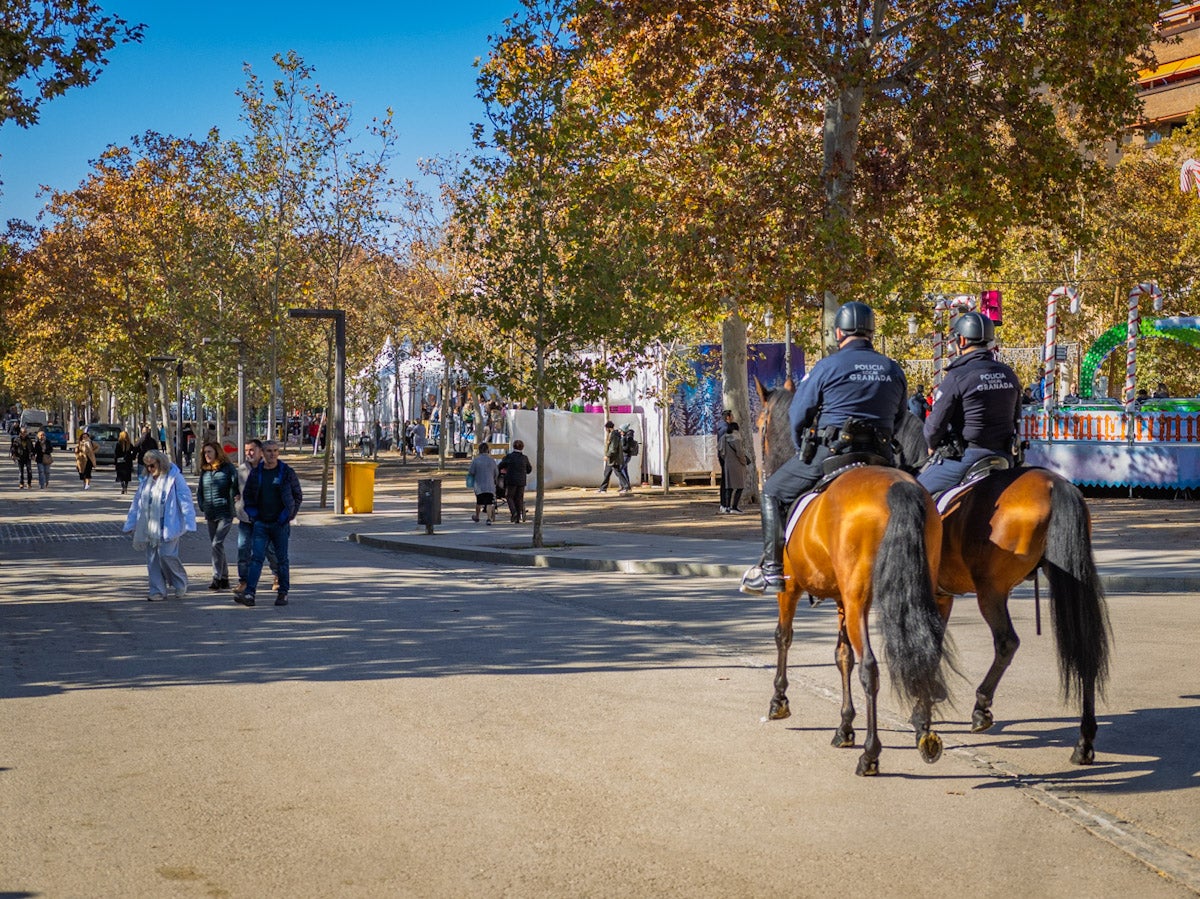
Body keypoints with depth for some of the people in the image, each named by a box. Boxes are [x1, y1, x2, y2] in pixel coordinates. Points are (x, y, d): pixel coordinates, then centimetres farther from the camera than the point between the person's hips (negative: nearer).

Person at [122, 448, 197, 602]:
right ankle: (157, 590, 11)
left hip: (168, 526, -6)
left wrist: (188, 524, -15)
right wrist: (130, 524, 19)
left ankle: (180, 584, 9)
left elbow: (185, 501, -8)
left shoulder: (174, 478, -5)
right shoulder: (146, 480, 15)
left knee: (166, 555, -13)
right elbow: (137, 502, 20)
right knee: (152, 559, 4)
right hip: (150, 528, 6)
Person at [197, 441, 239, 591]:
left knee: (217, 543, -16)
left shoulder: (227, 468, -4)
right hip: (210, 515, 6)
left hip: (225, 513, -6)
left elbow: (236, 485, -3)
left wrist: (235, 498, -13)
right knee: (216, 546, 9)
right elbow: (200, 491, 19)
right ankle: (224, 579, 18)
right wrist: (203, 507, 9)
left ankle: (217, 578, -14)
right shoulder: (204, 471, 12)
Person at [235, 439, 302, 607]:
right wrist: (252, 514, 1)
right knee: (256, 557, -7)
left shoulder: (287, 472, -1)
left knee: (282, 560, 6)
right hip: (260, 523, 1)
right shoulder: (255, 473, 5)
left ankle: (283, 593, 15)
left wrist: (289, 515, -5)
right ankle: (249, 593, -13)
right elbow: (247, 496, 14)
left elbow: (298, 496, 4)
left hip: (280, 524, -1)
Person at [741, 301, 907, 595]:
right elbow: (900, 418, 18)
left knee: (774, 492, 14)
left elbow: (797, 416, -1)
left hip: (830, 451, -4)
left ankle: (772, 569, 8)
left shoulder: (827, 367, -5)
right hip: (880, 458, 4)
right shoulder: (894, 370, 10)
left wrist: (804, 450, 15)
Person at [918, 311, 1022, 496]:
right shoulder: (1009, 375, 7)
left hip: (965, 457, -6)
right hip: (1004, 457, 7)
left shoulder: (957, 376, -14)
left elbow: (936, 423, -12)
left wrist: (932, 446, 8)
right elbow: (1016, 418, 17)